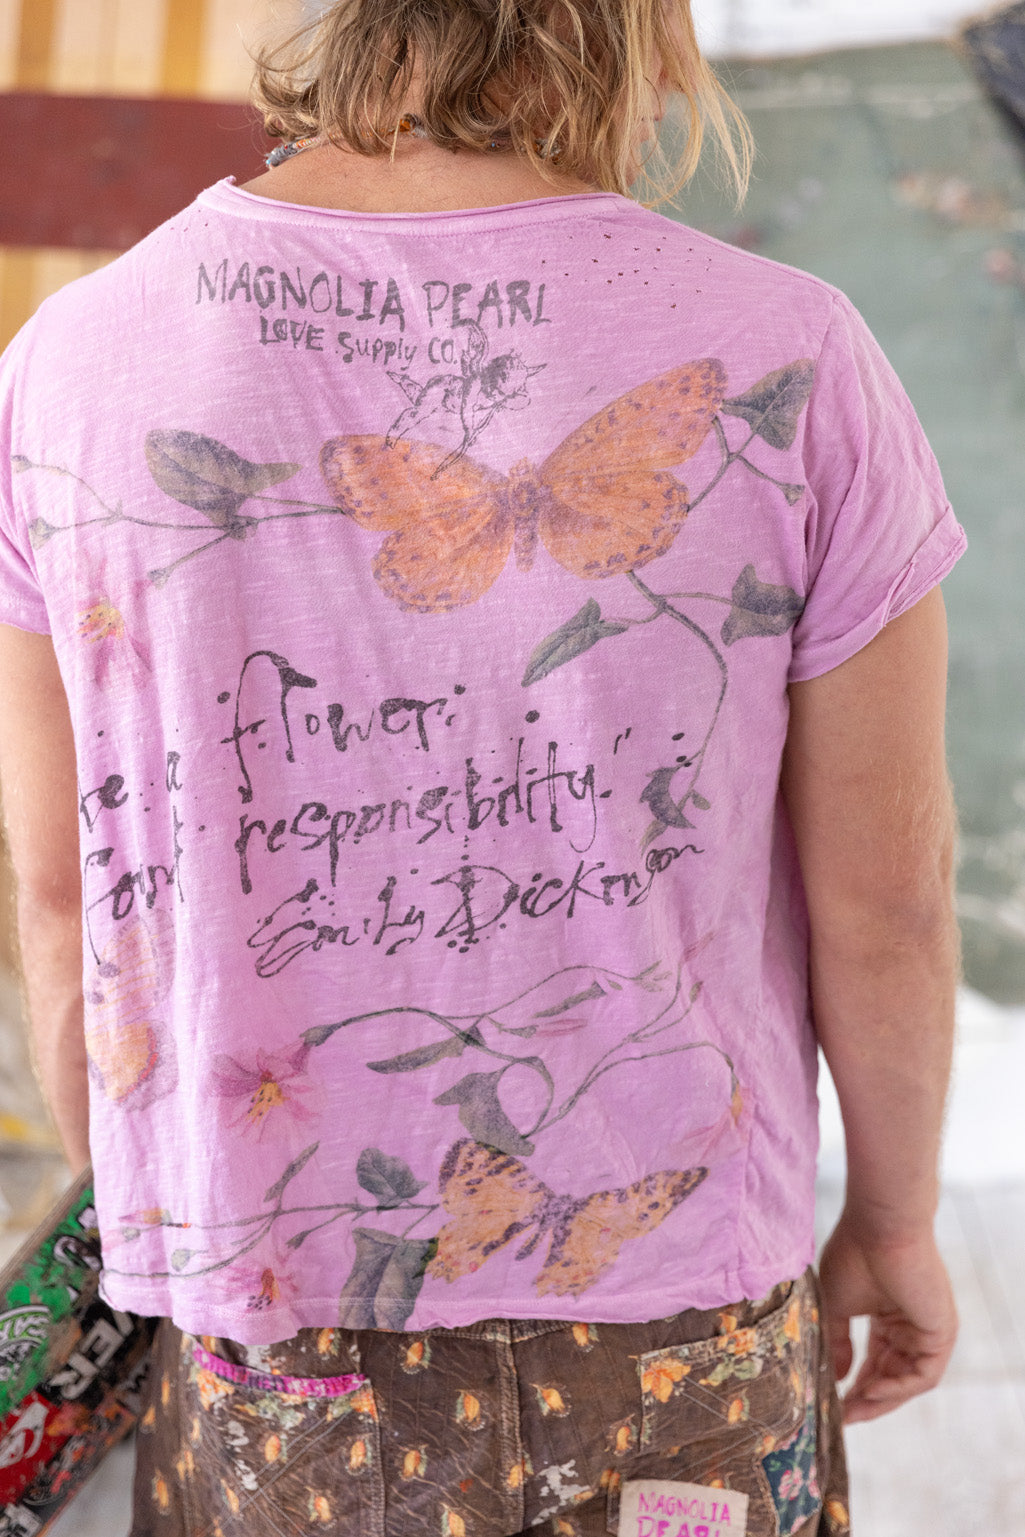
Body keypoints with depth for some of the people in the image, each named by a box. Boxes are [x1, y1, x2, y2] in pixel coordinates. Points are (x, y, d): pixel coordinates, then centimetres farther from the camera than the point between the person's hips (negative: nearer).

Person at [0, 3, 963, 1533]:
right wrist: (895, 1223, 10)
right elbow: (885, 899, -9)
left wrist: (141, 1245, 13)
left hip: (267, 1351, 2)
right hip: (671, 1347, -1)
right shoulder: (782, 369, -18)